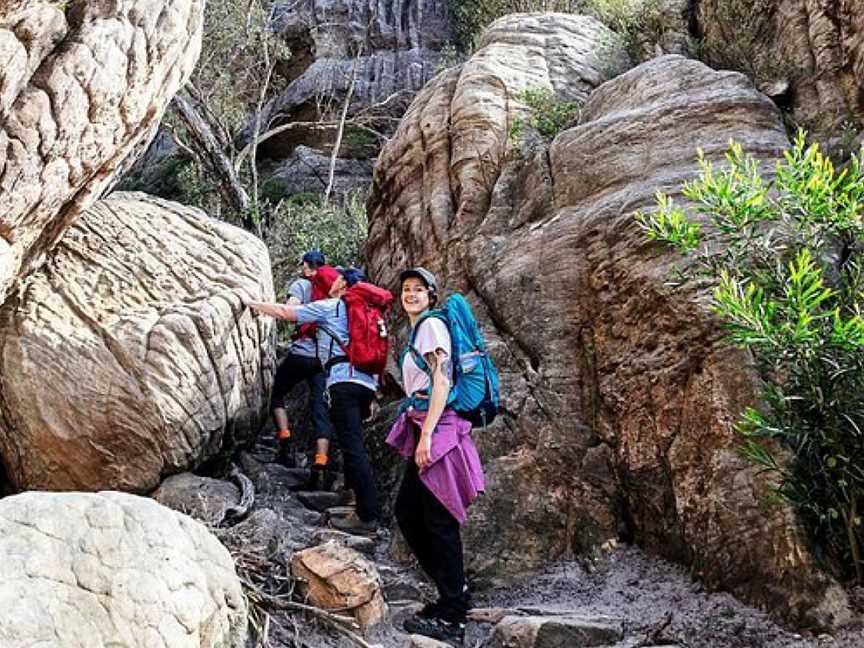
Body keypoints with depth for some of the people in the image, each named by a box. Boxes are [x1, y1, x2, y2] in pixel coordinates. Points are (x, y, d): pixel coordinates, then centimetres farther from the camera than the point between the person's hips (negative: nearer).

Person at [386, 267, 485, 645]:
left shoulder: (432, 325, -6)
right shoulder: (417, 330, 21)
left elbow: (442, 381, -15)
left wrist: (427, 435, -22)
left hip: (437, 429, -10)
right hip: (423, 429, 10)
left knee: (439, 521, -6)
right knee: (406, 512, 12)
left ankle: (451, 617, 1)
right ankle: (454, 592, 20)